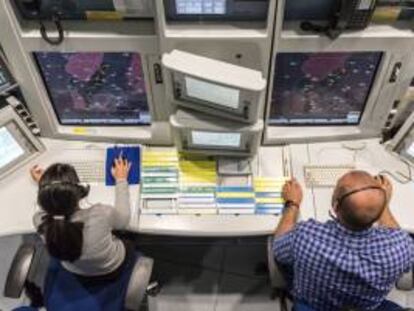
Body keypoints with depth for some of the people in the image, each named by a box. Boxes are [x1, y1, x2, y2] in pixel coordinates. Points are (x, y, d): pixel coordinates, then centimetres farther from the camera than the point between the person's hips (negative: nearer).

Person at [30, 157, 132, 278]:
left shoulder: (40, 221, -32)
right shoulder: (100, 215, -41)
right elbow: (123, 218, -16)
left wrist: (42, 184, 7)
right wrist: (121, 180, -7)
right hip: (110, 269, -2)